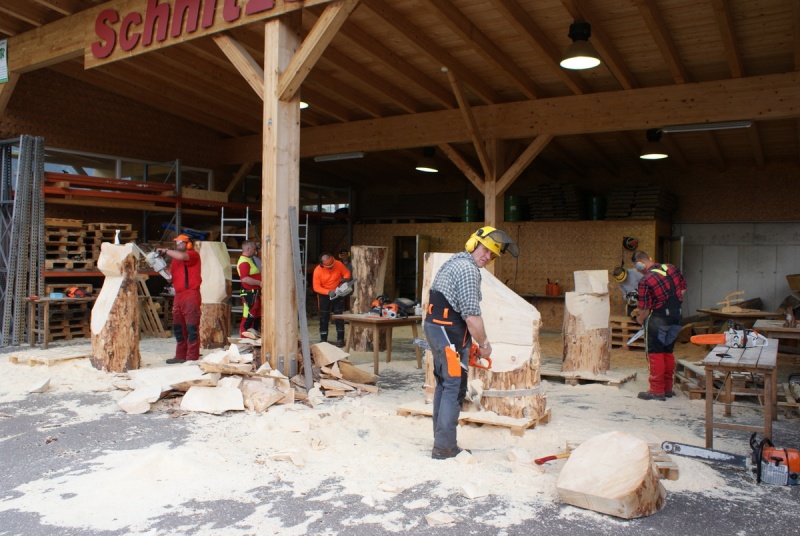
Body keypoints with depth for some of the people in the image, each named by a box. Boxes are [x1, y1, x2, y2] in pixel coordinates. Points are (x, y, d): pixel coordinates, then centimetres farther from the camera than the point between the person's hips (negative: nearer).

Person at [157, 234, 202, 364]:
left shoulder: (193, 255, -2)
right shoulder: (174, 260, 21)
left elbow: (182, 256, -23)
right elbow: (170, 276, 18)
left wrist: (165, 251, -12)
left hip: (190, 294, -9)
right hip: (178, 295, 9)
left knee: (191, 327, -7)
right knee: (178, 327, 10)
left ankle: (192, 357, -6)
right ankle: (180, 356, 17)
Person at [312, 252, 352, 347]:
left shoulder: (338, 264, -17)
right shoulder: (317, 271, -21)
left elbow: (347, 273, -4)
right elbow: (316, 287, -20)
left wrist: (344, 279, -26)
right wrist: (328, 292, -30)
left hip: (338, 294, 1)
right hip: (324, 295, -1)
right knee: (324, 318, 3)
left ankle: (340, 339, 3)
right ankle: (323, 340, 9)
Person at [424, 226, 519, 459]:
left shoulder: (454, 261, 15)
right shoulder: (468, 270, -16)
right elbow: (472, 316, -21)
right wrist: (484, 344, -7)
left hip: (433, 326, 10)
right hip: (450, 334, -10)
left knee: (444, 384, 17)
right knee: (454, 389, -4)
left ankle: (441, 439, 25)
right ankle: (444, 448, 0)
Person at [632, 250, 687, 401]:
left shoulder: (645, 280, -19)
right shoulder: (672, 268, 2)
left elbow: (644, 309, -14)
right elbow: (683, 289, 13)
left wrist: (640, 319, 6)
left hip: (658, 320, -7)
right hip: (676, 318, 7)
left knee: (655, 354, 2)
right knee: (668, 352, 17)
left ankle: (657, 390, 5)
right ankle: (667, 388, 24)